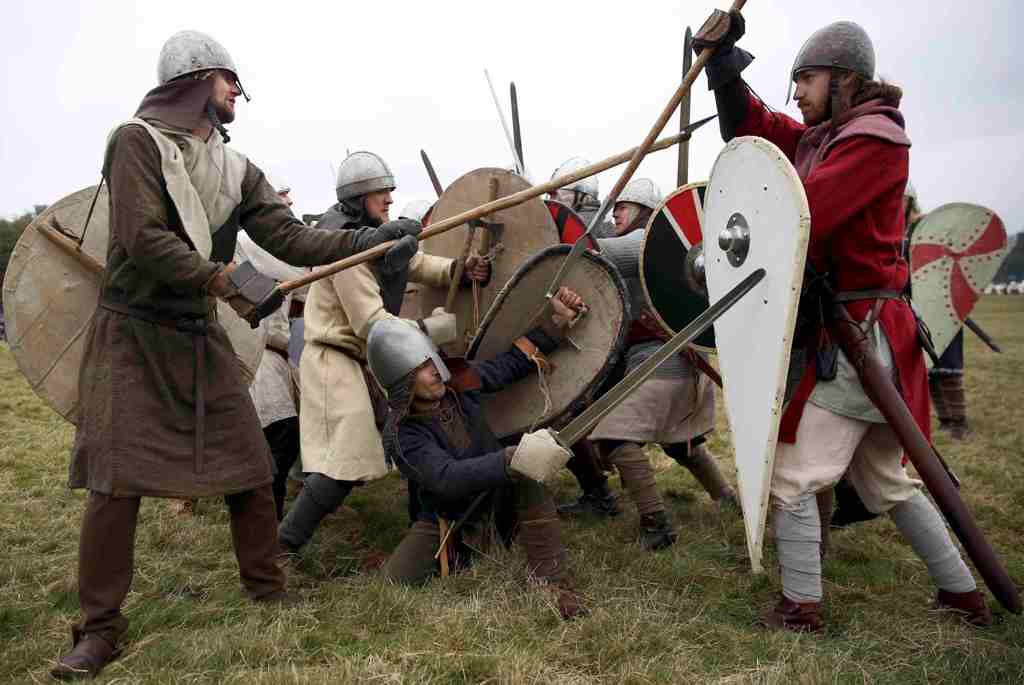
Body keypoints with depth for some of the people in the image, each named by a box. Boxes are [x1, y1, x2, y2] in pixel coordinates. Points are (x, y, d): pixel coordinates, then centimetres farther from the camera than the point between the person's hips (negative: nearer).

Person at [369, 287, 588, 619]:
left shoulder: (459, 383, -12)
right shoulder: (401, 435, -26)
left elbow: (516, 361, 1)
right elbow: (448, 478, -41)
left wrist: (556, 320, -11)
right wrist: (512, 460, -54)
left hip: (497, 492, 2)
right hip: (448, 516, -2)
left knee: (527, 471, -31)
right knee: (396, 579, -20)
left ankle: (552, 581, -25)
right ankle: (455, 555, 13)